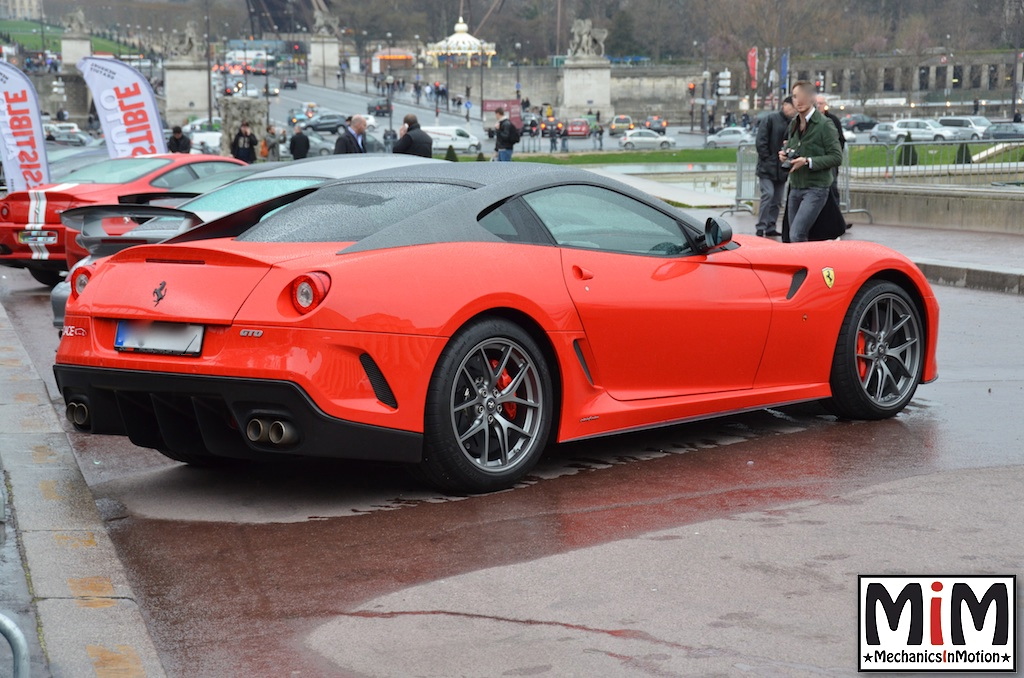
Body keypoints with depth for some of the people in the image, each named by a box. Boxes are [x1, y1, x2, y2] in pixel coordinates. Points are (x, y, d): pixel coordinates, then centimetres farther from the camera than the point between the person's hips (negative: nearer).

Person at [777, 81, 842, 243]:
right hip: (795, 187, 8)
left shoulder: (824, 125, -10)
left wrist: (808, 161, -22)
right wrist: (784, 154, 2)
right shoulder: (794, 124, 13)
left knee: (796, 236, -19)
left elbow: (837, 158, -12)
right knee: (797, 237, 10)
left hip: (816, 188, -8)